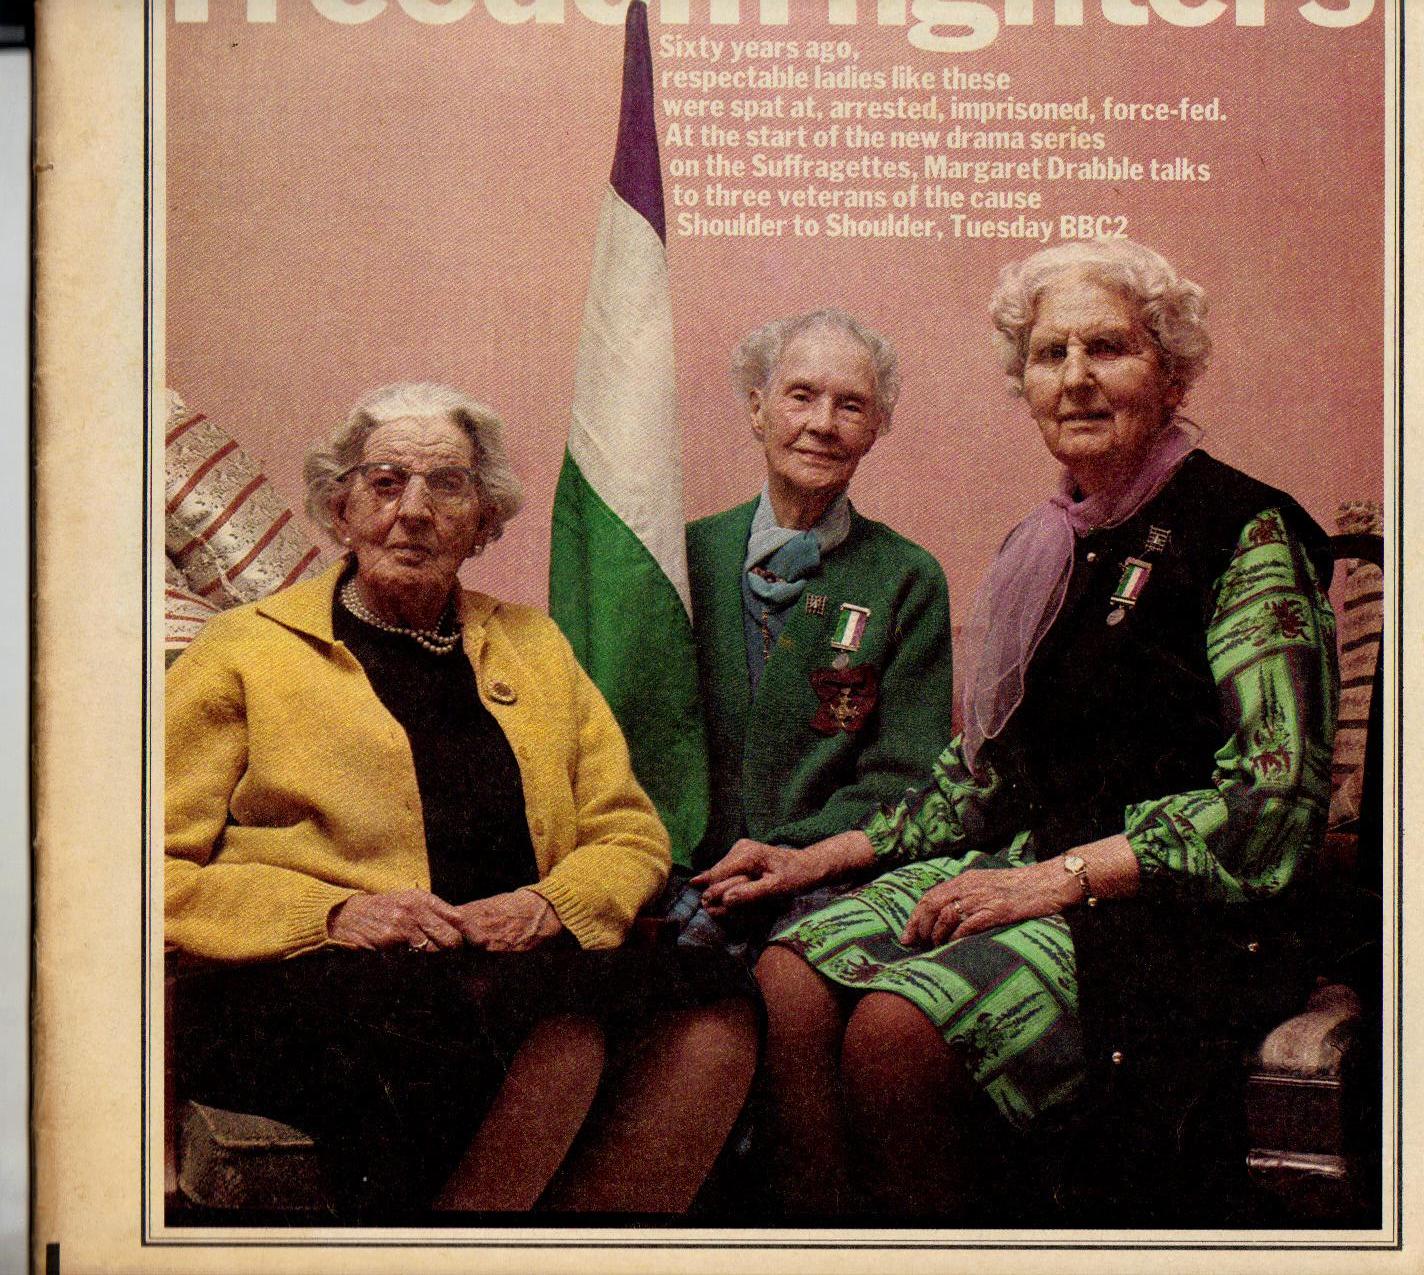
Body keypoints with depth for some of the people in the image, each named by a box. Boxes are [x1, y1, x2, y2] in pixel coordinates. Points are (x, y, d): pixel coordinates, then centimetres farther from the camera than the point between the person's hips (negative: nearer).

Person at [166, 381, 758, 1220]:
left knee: (713, 1017, -27)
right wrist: (333, 913, -12)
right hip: (306, 989, -4)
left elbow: (633, 836, 20)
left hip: (520, 962, 4)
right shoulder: (245, 653, 13)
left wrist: (549, 903, -4)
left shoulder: (534, 646, 24)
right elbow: (160, 872, 4)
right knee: (559, 1021, -35)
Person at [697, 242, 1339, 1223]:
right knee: (791, 978, -19)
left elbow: (1279, 800, -14)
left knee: (895, 1028, -29)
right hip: (1028, 867, 7)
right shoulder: (1042, 548, 16)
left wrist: (1057, 879, -18)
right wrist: (824, 859, 11)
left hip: (1178, 913, -6)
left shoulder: (1244, 534, -6)